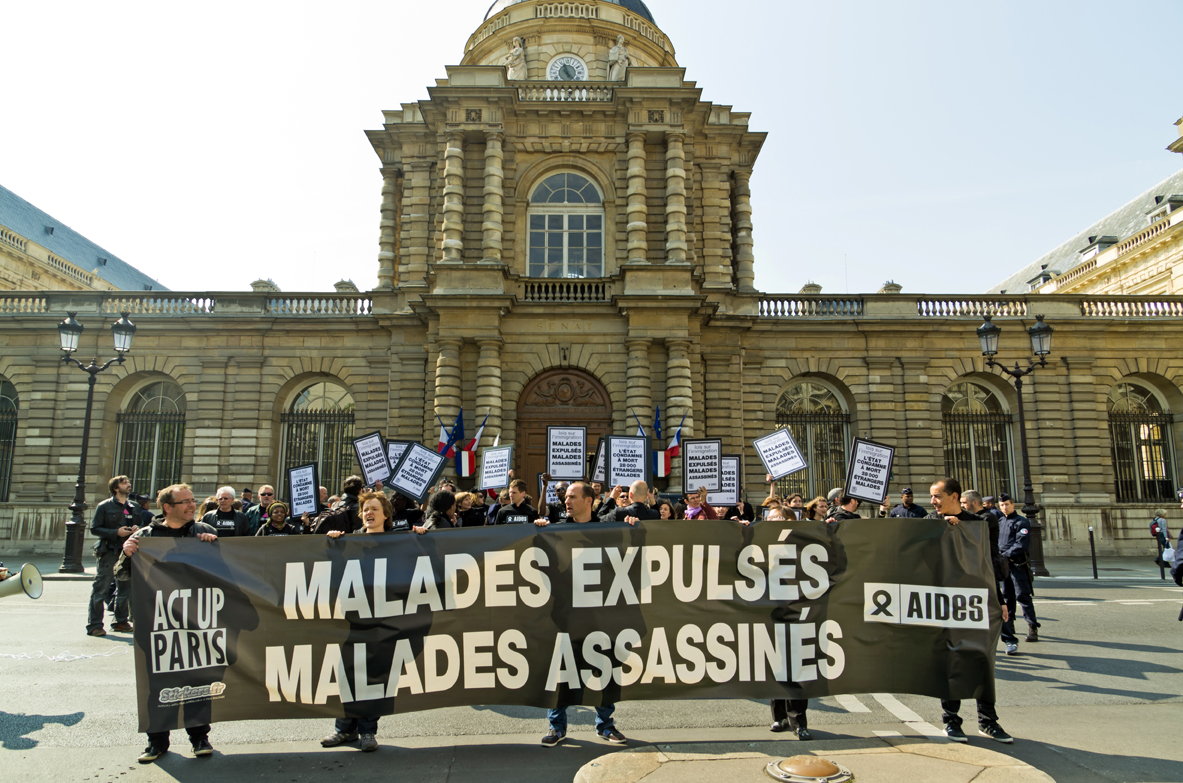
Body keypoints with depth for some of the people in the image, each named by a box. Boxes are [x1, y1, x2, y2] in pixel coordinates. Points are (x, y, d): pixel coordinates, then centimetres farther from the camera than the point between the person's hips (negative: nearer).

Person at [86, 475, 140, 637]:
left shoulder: (134, 507, 15)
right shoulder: (104, 506, -1)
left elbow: (141, 525, 22)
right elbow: (94, 528, -6)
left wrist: (137, 528, -1)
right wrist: (116, 532, -17)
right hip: (109, 551, -5)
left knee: (125, 587, 9)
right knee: (101, 588, -5)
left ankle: (121, 622, 19)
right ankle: (94, 625, 1)